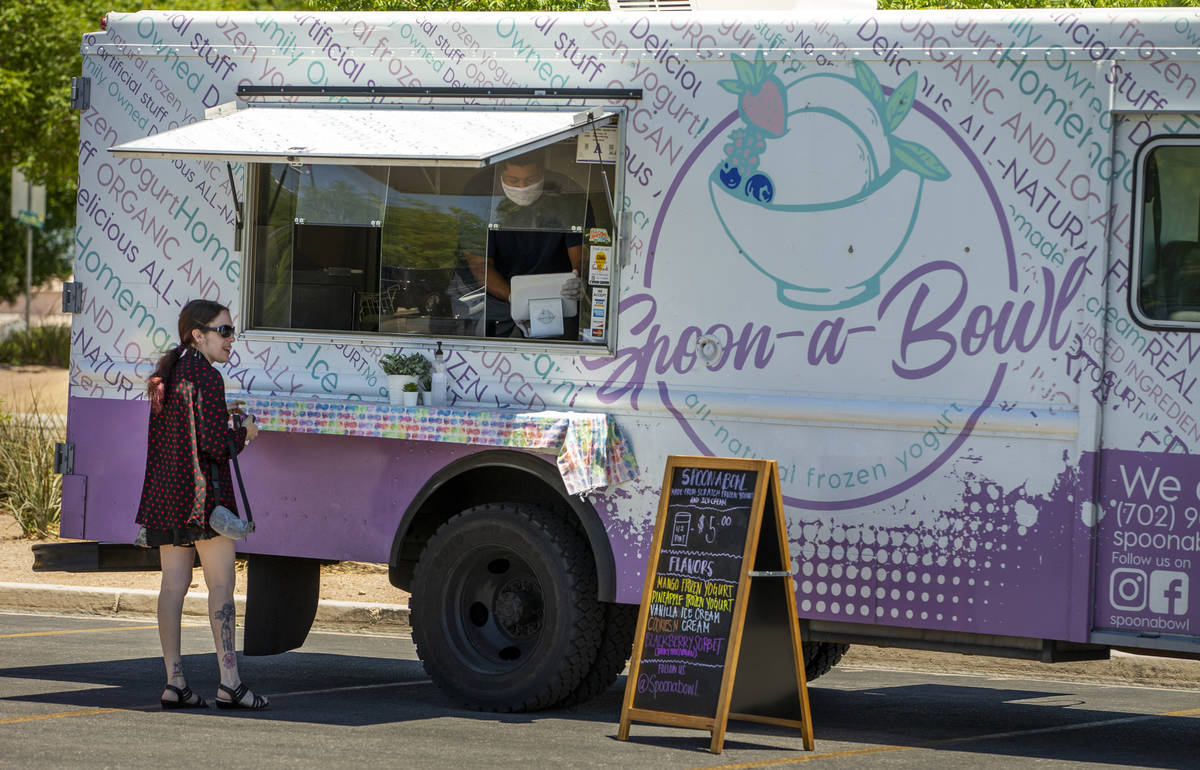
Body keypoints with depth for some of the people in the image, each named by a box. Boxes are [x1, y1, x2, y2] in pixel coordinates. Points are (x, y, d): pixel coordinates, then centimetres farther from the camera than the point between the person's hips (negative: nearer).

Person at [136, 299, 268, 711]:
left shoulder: (165, 377, 16)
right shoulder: (205, 377, -12)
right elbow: (213, 443, -18)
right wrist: (244, 433, 0)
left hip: (164, 492, 8)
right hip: (202, 491, -8)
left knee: (173, 585, 6)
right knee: (221, 584, -6)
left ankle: (174, 681, 5)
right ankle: (229, 682, -9)